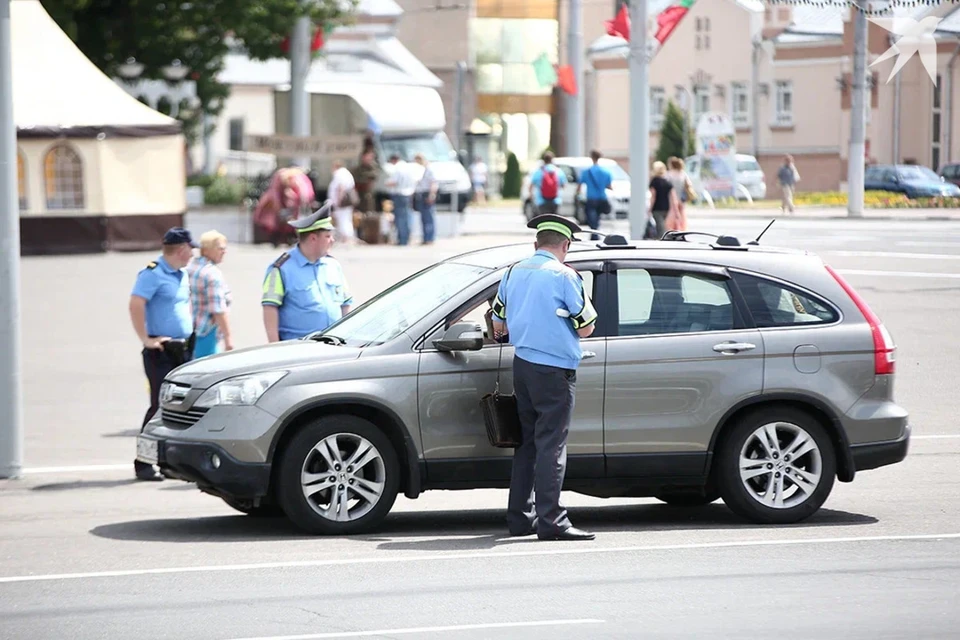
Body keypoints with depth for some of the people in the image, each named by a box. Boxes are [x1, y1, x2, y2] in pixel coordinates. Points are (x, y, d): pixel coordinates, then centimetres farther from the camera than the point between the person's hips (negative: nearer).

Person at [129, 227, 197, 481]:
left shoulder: (182, 276, 16)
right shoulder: (152, 274, -12)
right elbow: (135, 305, -22)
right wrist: (146, 339, -22)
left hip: (183, 349, 8)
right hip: (162, 351, -8)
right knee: (161, 405, -10)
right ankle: (144, 464, -5)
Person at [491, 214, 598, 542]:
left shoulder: (515, 272, 9)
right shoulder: (564, 275, -10)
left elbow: (498, 323, 16)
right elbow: (586, 328, -8)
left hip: (522, 365, 7)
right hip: (555, 369, -7)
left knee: (528, 441, 15)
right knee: (551, 444, -7)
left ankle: (519, 516, 17)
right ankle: (550, 521, -10)